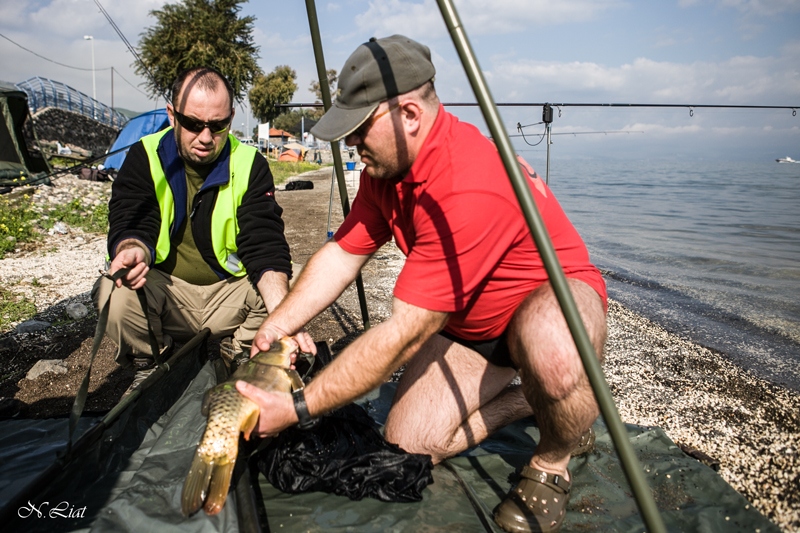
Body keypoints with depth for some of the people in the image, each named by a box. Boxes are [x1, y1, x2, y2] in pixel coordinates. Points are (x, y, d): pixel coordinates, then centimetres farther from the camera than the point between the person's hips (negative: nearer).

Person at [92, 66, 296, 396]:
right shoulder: (145, 157, -6)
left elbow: (265, 245, -18)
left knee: (287, 294, -25)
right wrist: (133, 250, -43)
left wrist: (281, 315, -35)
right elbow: (129, 224, -15)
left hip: (230, 293, 1)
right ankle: (148, 368, 1)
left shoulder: (250, 165, -8)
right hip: (163, 289, 0)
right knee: (114, 292, -30)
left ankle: (236, 361, 3)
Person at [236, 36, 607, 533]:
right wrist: (274, 329, -14)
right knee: (408, 446, -7)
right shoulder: (386, 164, -7)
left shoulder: (469, 188, -36)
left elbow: (404, 334, -34)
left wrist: (296, 409, -27)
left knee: (555, 358, -43)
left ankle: (552, 465, -8)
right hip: (466, 321, 7)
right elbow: (343, 253, -1)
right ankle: (524, 401, 15)